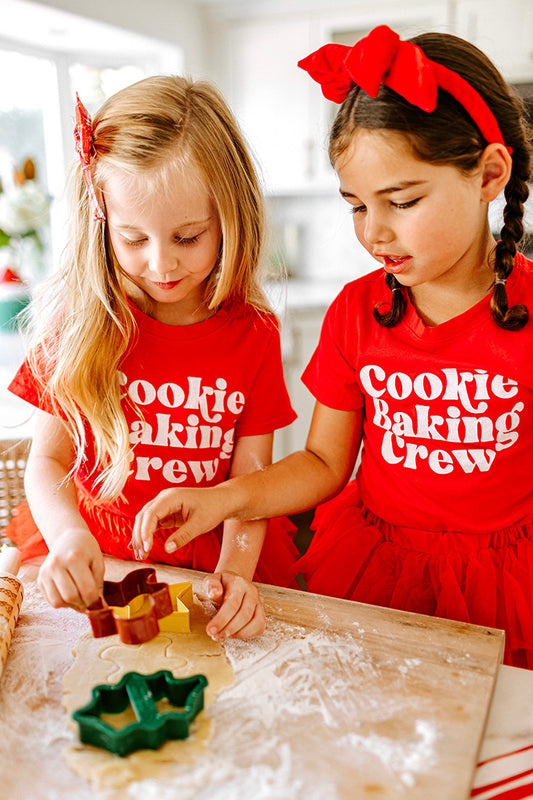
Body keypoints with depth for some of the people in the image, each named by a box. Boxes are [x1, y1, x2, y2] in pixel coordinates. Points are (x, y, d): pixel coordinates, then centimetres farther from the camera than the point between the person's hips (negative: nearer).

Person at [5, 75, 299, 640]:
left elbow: (250, 477, -3)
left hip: (210, 557, 0)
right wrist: (67, 534, -22)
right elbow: (48, 457, -2)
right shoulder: (80, 321, -5)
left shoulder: (253, 333, -3)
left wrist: (234, 572, -20)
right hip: (92, 557, 0)